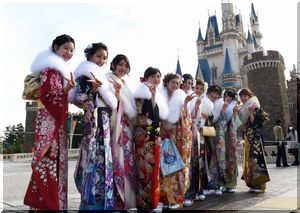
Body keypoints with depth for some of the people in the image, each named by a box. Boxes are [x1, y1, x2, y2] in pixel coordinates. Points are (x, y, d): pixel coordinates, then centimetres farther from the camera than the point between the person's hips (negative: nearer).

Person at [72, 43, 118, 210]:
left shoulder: (101, 76, 22)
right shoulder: (86, 74, -4)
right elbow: (78, 99, -15)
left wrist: (116, 94, 13)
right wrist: (93, 88, -26)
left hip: (104, 121, 9)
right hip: (93, 121, -9)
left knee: (103, 159, 9)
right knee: (94, 158, -9)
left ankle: (101, 200, 17)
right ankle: (92, 203, -1)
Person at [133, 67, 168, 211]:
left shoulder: (158, 94, 18)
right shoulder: (142, 91, -3)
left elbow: (162, 114, 4)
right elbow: (149, 113, -17)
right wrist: (152, 95, -16)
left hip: (155, 134, 7)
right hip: (143, 134, -7)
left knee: (154, 167, 10)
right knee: (145, 167, -6)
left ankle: (151, 201, 20)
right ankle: (143, 203, 4)